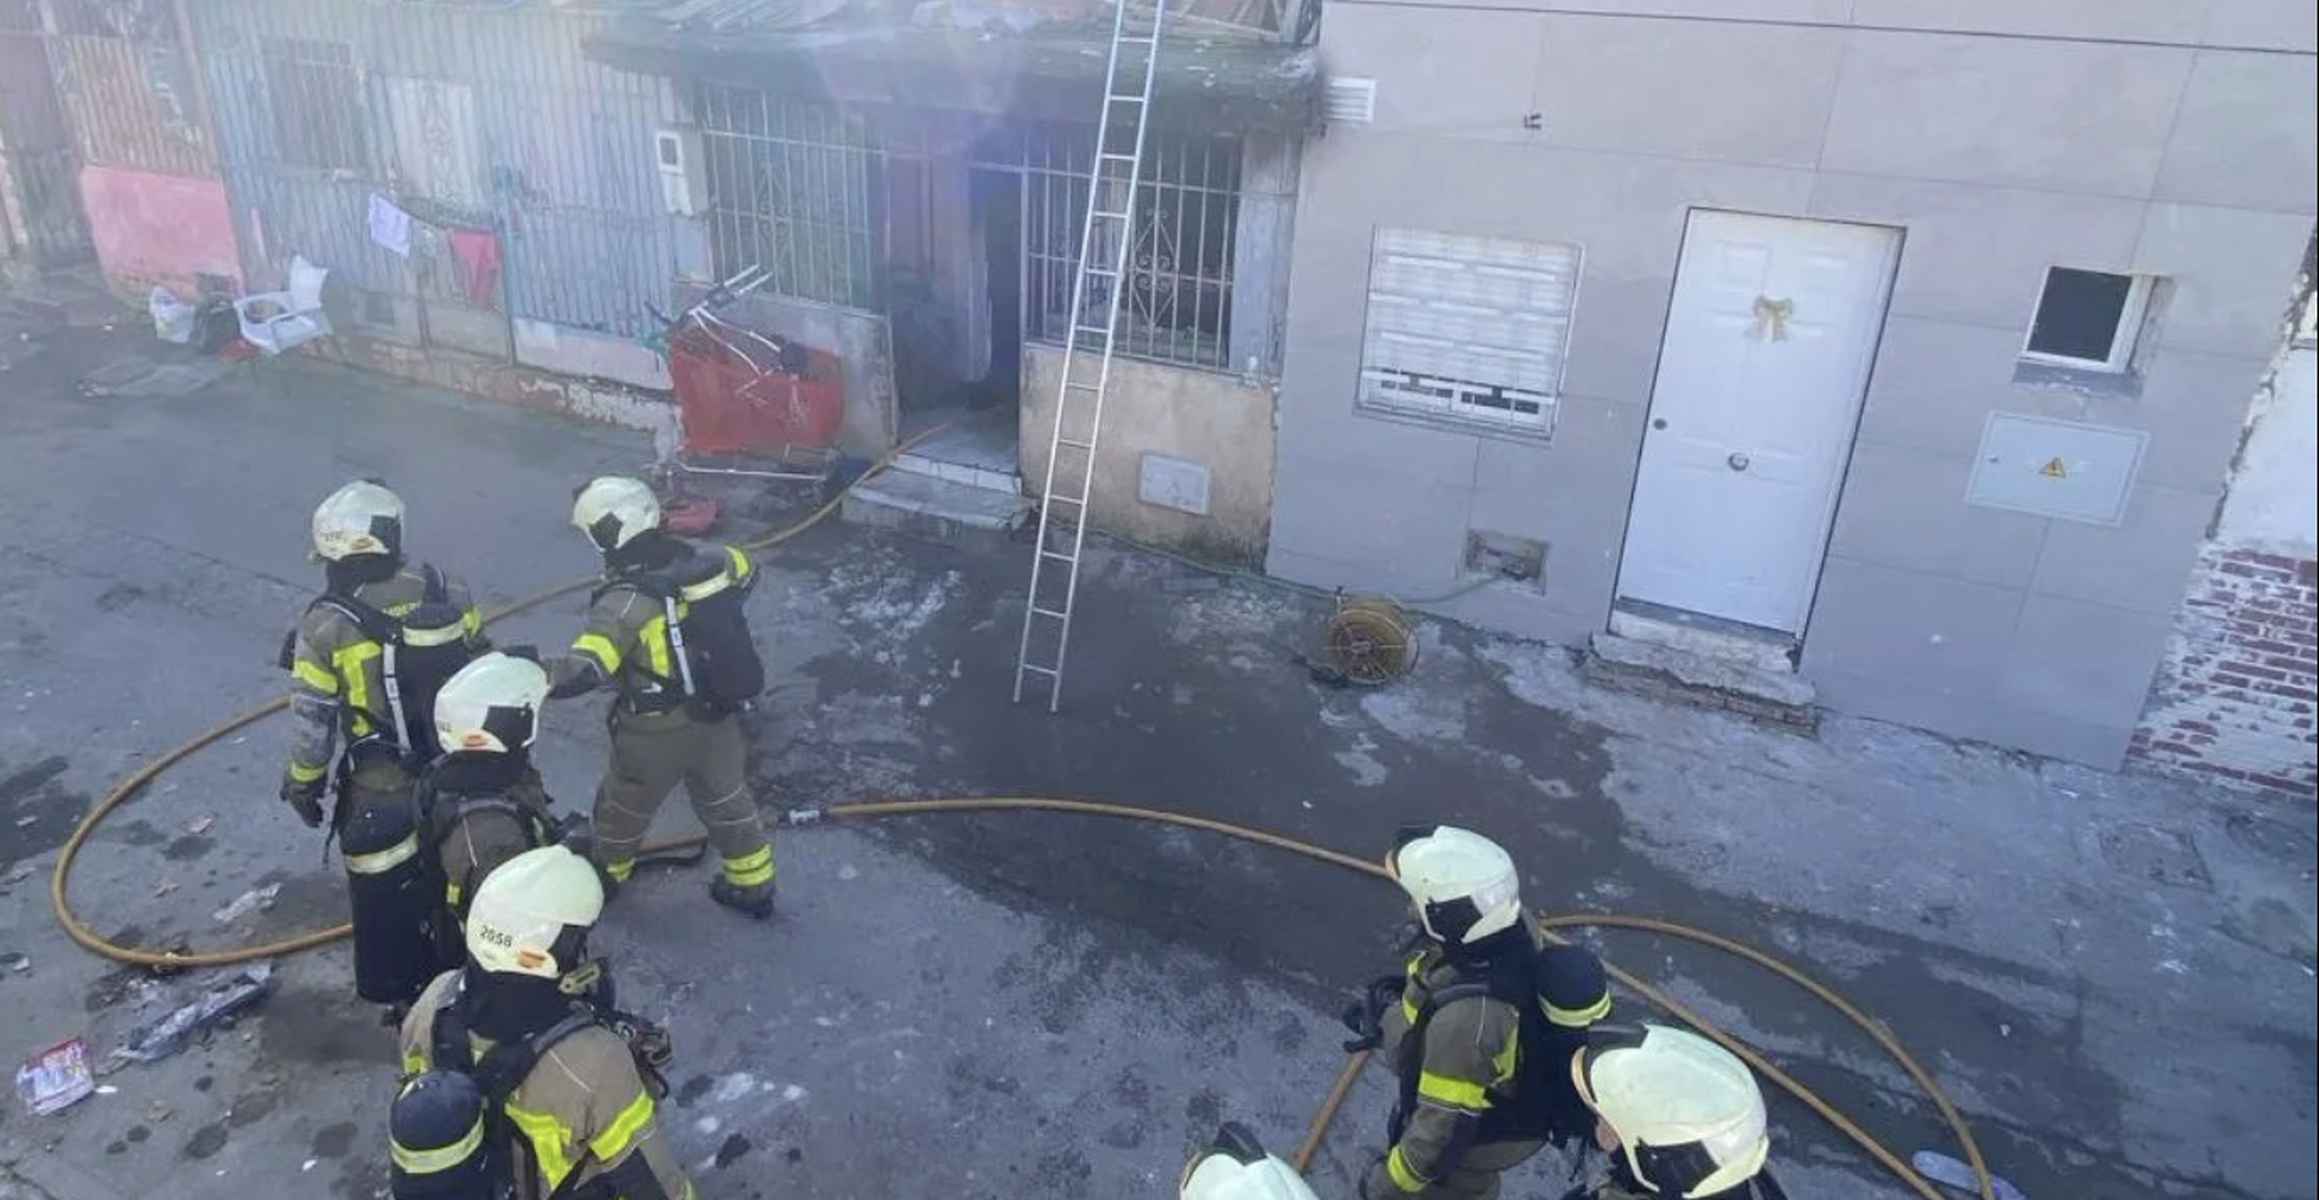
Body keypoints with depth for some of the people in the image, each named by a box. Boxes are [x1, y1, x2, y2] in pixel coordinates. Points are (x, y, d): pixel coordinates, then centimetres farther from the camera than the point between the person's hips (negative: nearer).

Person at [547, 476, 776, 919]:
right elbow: (747, 571, 13)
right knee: (727, 801, 25)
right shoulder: (707, 560, -11)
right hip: (719, 719, 5)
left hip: (658, 734, -5)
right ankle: (754, 888, 39)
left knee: (624, 808, 24)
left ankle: (604, 877, 49)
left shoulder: (625, 603, -29)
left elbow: (582, 672, -37)